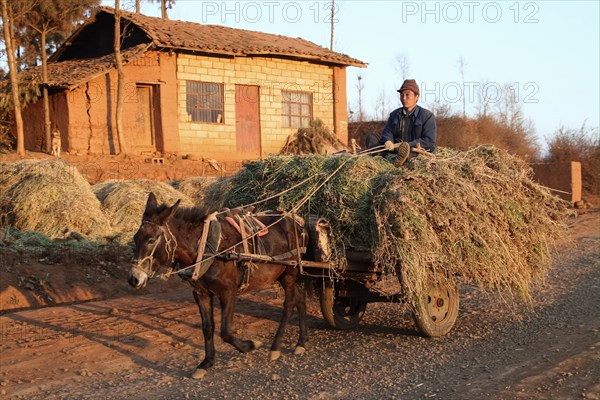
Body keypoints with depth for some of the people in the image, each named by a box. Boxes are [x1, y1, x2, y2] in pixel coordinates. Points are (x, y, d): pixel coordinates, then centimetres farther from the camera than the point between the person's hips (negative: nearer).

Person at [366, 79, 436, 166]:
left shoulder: (427, 116, 3)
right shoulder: (394, 114, 20)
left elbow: (430, 142, -7)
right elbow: (387, 133, 8)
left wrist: (407, 145, -20)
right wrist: (388, 141, -19)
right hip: (394, 151, 4)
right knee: (371, 137, -14)